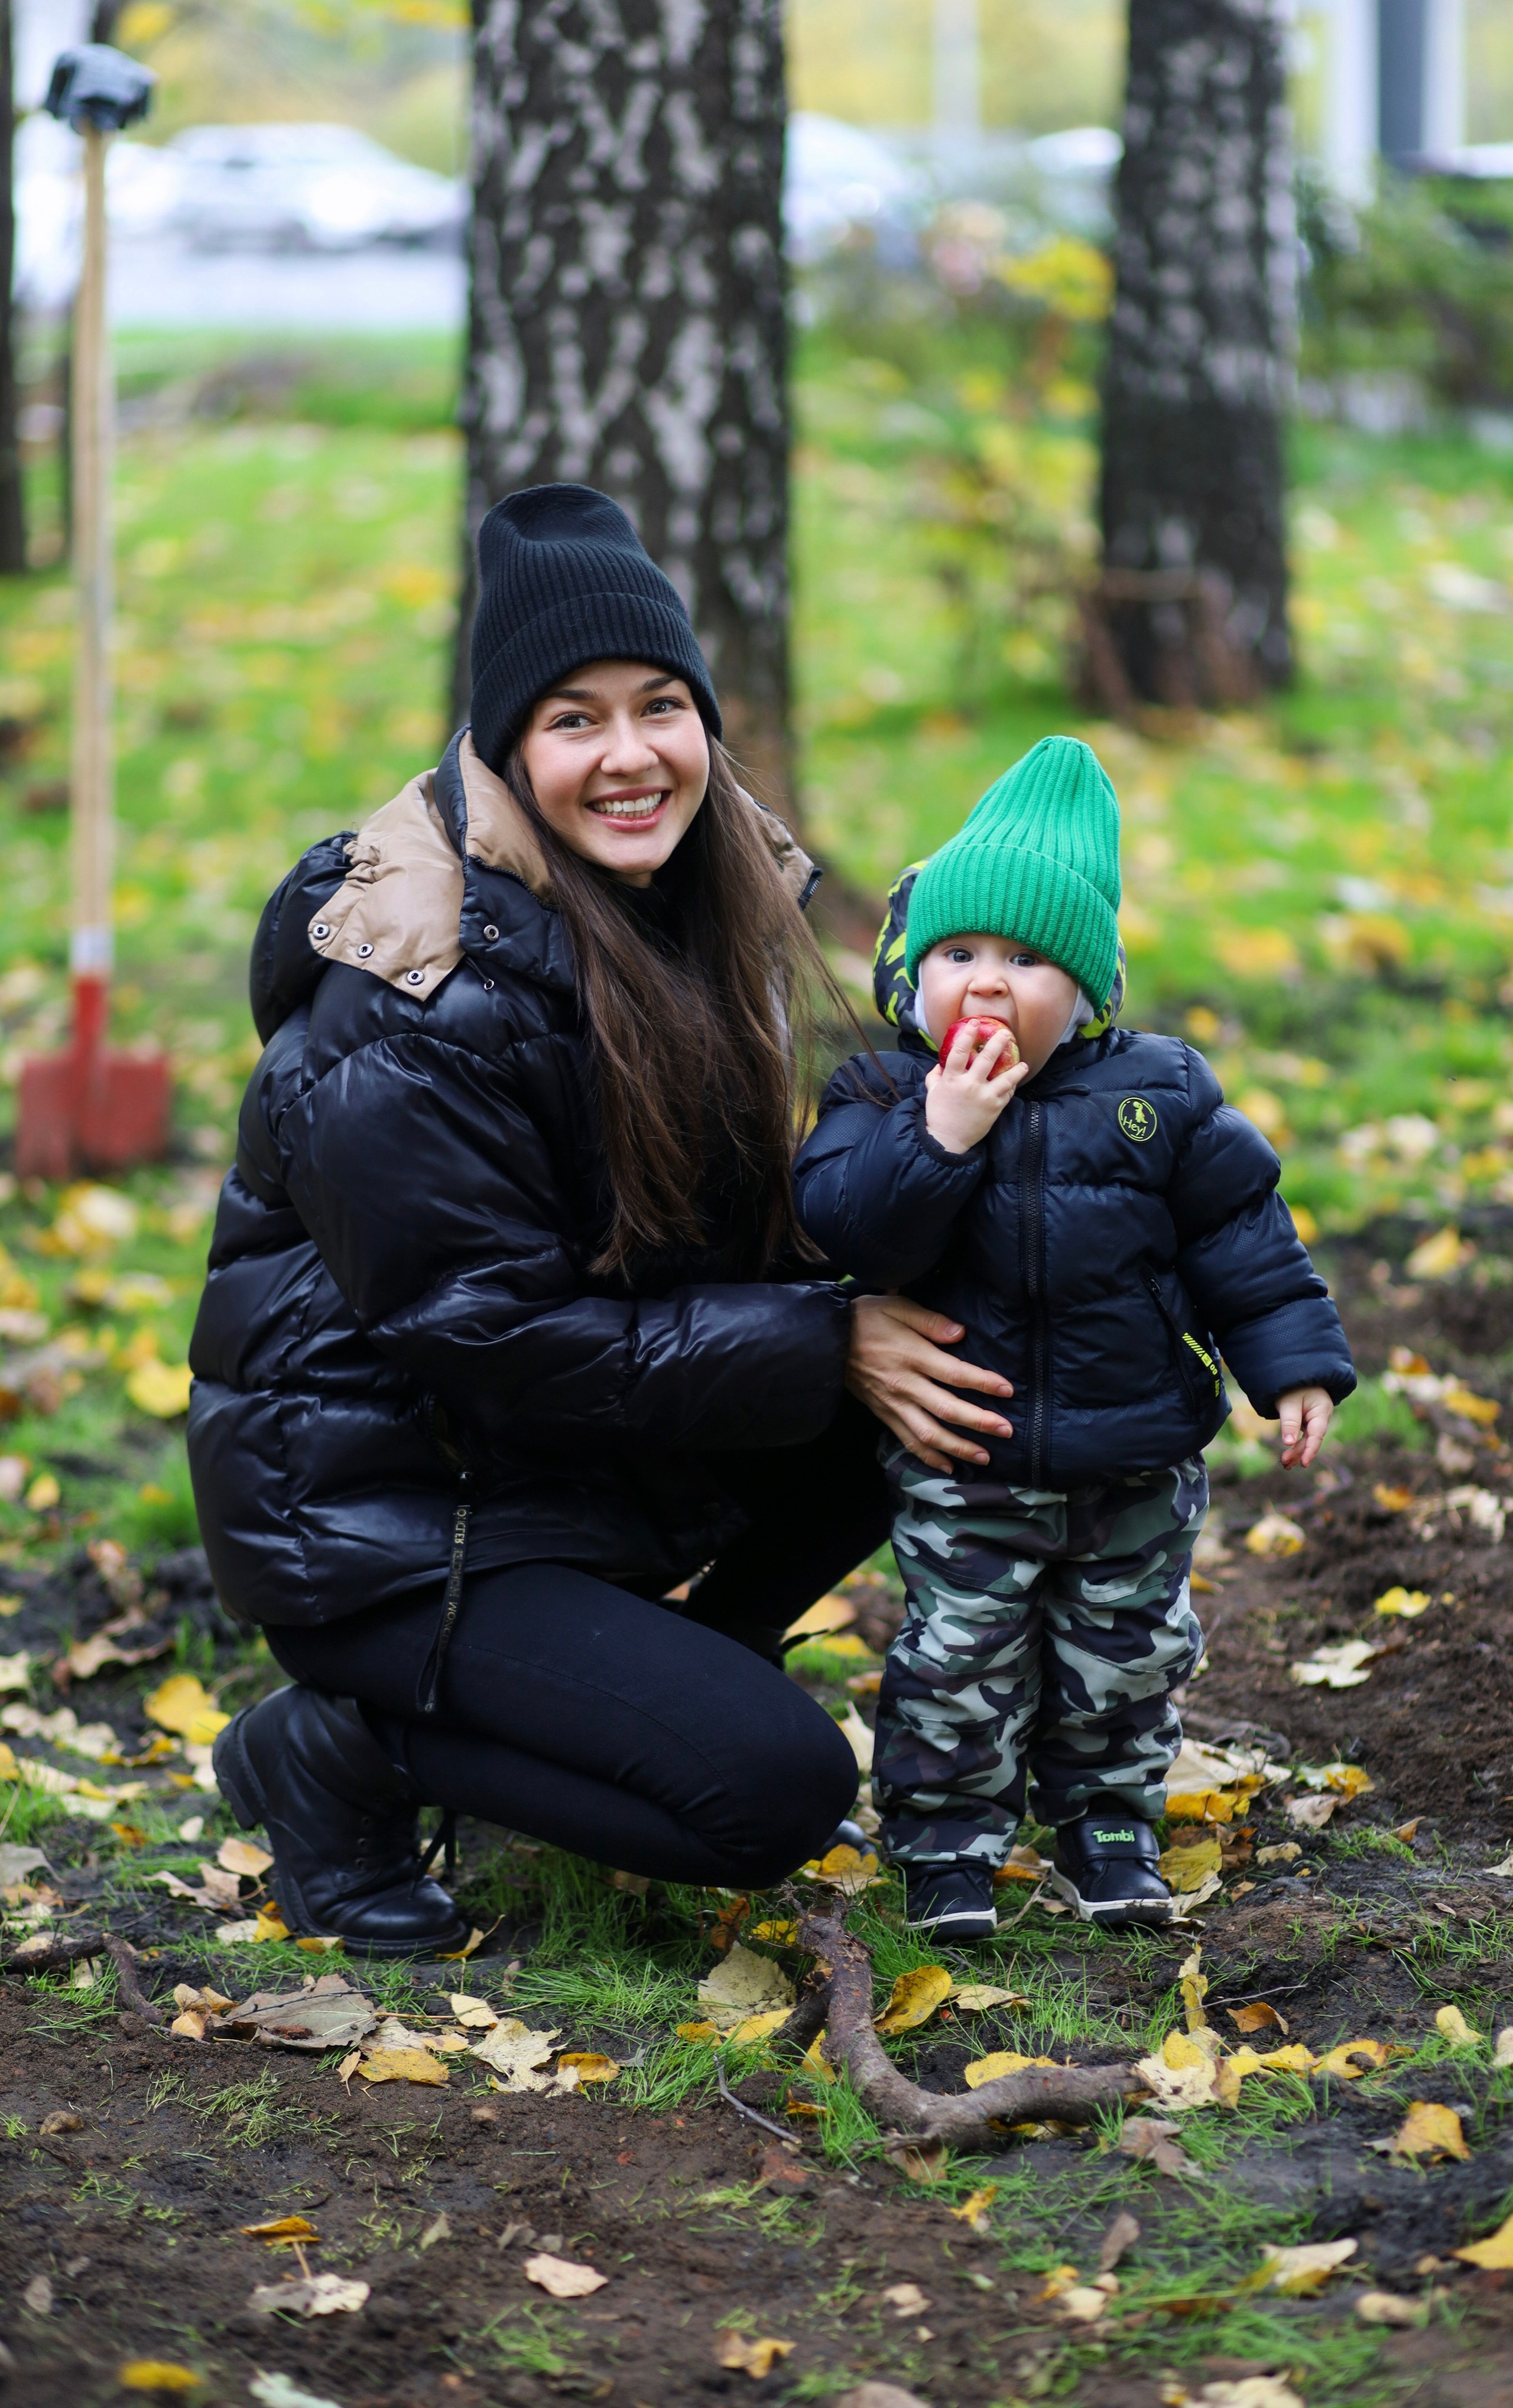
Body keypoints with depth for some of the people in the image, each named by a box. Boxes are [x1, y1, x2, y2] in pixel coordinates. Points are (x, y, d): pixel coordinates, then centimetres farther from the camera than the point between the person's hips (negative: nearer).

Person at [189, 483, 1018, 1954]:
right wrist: (825, 1346, -23)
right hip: (380, 1515, -8)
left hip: (596, 1456, 8)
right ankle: (341, 1749, -2)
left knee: (915, 1401, -5)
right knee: (780, 1787, -19)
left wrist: (860, 1296, -11)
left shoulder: (706, 902, 1)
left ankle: (641, 1685, 9)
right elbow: (489, 1334, -23)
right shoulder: (415, 1006, -25)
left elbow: (735, 1217, 11)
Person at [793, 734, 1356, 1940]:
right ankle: (949, 1839, 21)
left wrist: (1295, 1365, -2)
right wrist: (937, 1140, -33)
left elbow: (1241, 1237, 1)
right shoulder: (883, 1103, -9)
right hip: (963, 1467, -2)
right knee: (959, 1660, 5)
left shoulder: (1158, 1095, -5)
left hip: (1136, 1462, 2)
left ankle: (1108, 1819, 34)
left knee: (1126, 1656, 15)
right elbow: (844, 1230, -24)